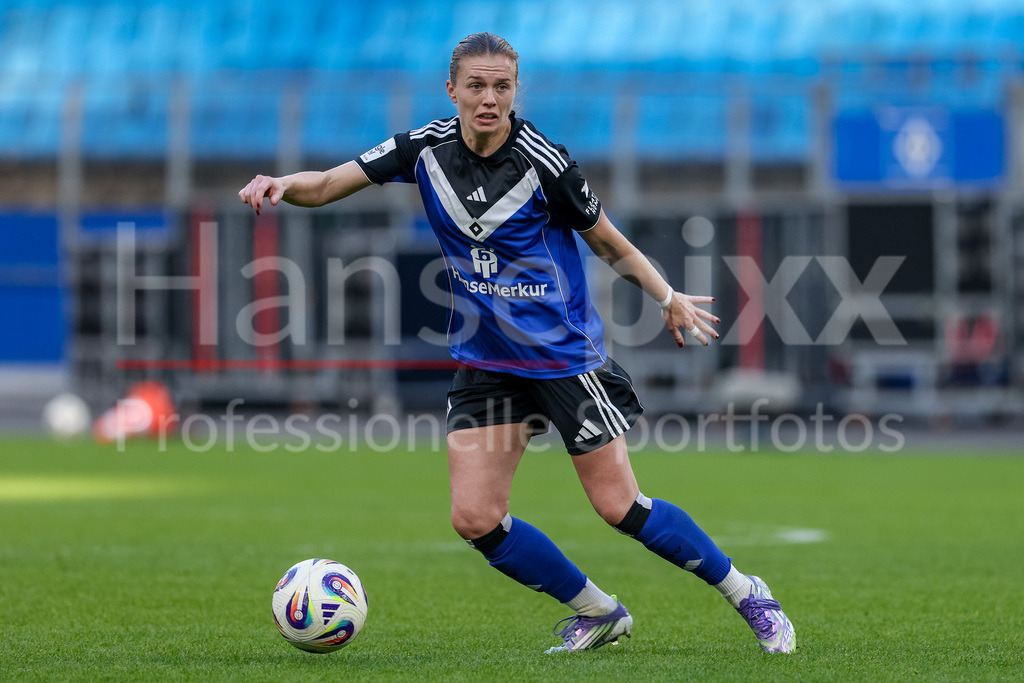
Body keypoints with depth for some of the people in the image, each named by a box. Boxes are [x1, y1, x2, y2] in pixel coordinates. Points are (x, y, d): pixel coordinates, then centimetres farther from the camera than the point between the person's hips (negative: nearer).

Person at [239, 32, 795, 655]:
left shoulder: (541, 160, -15)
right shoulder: (427, 148, -4)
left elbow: (606, 239, -1)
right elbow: (325, 187, -3)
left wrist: (669, 298, -3)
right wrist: (283, 184, -23)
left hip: (565, 355, -5)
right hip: (485, 362, 5)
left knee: (619, 506, -6)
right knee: (475, 519, -5)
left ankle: (746, 593, 13)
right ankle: (596, 614, 14)